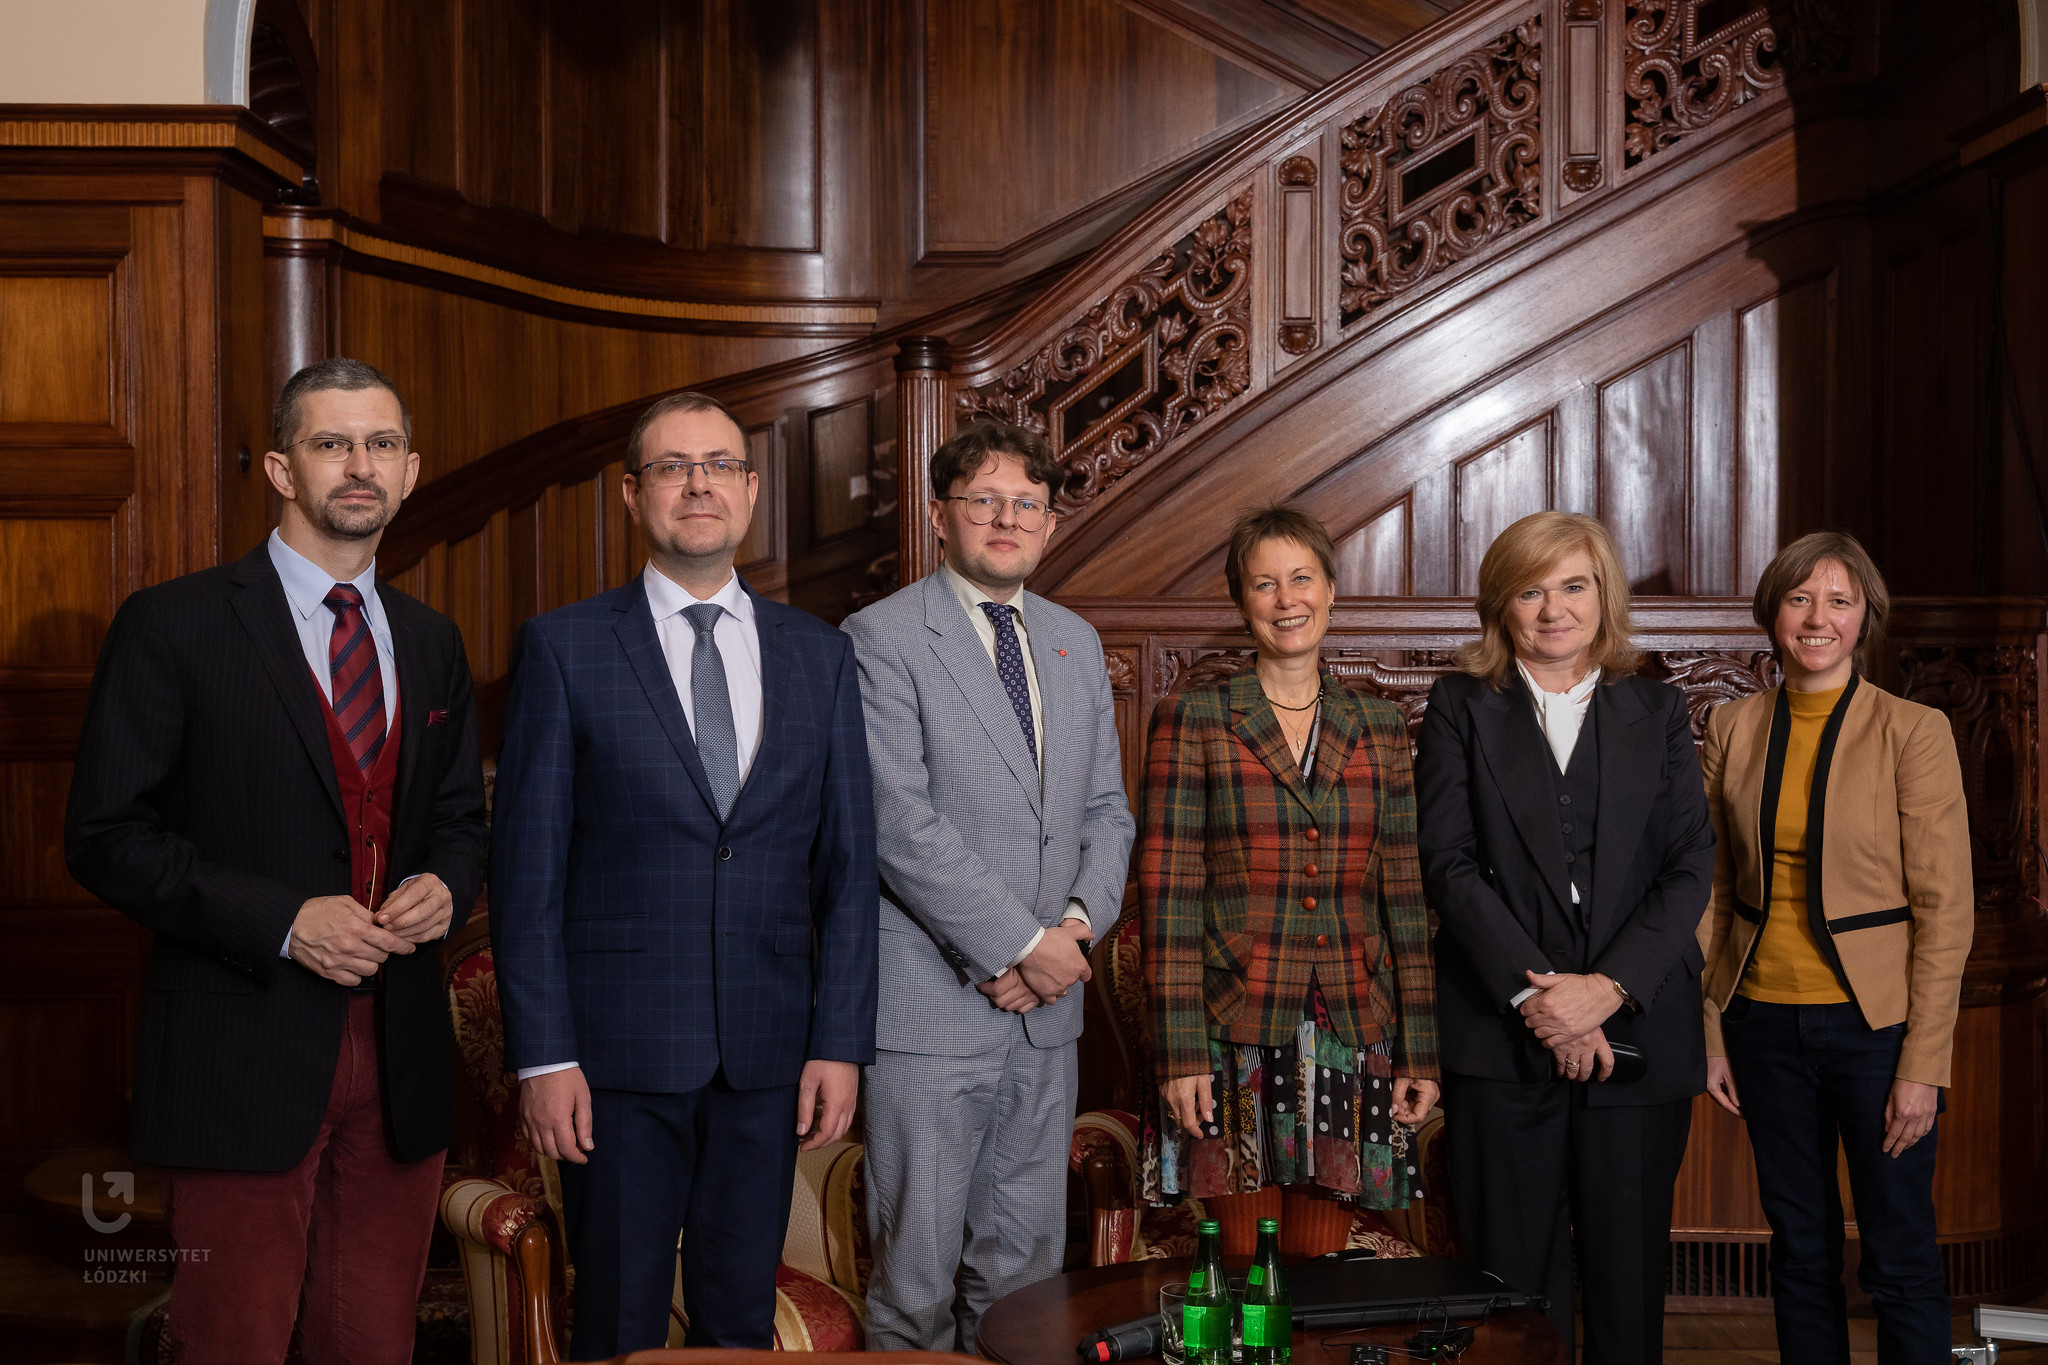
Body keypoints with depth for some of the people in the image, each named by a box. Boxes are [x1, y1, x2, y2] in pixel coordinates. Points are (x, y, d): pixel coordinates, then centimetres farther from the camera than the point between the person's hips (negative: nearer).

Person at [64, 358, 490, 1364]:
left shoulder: (431, 643, 13)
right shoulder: (172, 626, -4)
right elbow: (104, 834, -8)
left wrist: (444, 886, -4)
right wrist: (281, 920, -17)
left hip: (398, 1055, 5)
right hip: (242, 1055, -4)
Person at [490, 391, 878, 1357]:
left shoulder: (818, 654, 8)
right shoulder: (565, 649, -1)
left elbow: (848, 866, 7)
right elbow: (527, 868, -3)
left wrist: (840, 1044, 0)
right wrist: (542, 1057, -9)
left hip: (769, 1054, 3)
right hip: (620, 1054, -2)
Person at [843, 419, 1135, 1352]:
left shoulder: (1076, 644, 14)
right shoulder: (882, 638, -7)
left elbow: (1106, 809, 16)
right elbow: (902, 826, -14)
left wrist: (1078, 922, -3)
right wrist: (1022, 944, -13)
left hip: (1047, 1004, 6)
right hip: (932, 1006, -6)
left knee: (1024, 1266, 11)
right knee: (917, 1277, 1)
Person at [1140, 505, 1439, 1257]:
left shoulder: (1378, 727, 10)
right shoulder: (1190, 720, -1)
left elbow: (1404, 894, 10)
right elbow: (1167, 892, -4)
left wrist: (1420, 1050, 6)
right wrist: (1179, 1053, -10)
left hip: (1351, 1038, 3)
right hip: (1234, 1034, -3)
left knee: (1320, 1269, 9)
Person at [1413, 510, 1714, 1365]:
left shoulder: (1658, 712, 11)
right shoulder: (1460, 708, 7)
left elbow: (1690, 869, 3)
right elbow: (1449, 864, -3)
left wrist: (1606, 988, -11)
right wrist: (1534, 994, -13)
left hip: (1635, 1035, 1)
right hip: (1501, 1041, -1)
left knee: (1630, 1279, 6)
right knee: (1515, 1287, 1)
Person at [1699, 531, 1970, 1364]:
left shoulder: (1913, 733, -8)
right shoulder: (1734, 730, 3)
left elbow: (1945, 910, -9)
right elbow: (1714, 890, 8)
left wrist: (1923, 1064, -12)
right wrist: (1711, 1033, 4)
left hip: (1874, 1022, -3)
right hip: (1766, 1020, 4)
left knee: (1900, 1259, 4)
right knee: (1800, 1249, 14)